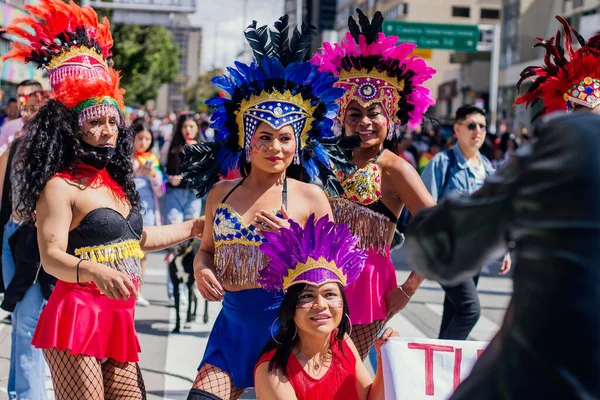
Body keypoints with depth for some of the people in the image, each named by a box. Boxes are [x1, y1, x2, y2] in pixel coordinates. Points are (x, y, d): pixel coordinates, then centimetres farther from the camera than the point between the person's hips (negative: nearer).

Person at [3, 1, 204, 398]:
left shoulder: (114, 182, 17)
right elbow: (51, 257, -20)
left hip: (119, 320, 8)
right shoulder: (60, 186, -8)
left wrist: (194, 227, 40)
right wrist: (94, 271, -39)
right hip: (78, 317, -8)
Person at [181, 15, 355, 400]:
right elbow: (207, 249, 17)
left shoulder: (310, 197, -3)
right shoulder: (222, 192, 7)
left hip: (284, 325, -3)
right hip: (233, 322, 3)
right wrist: (201, 271, -4)